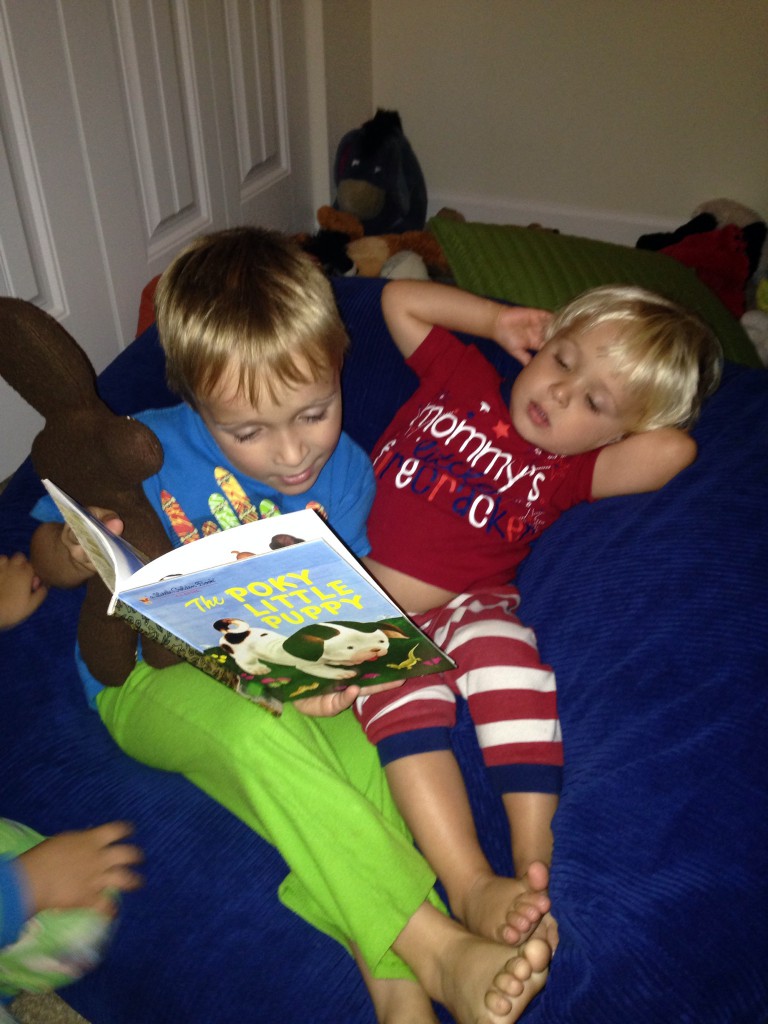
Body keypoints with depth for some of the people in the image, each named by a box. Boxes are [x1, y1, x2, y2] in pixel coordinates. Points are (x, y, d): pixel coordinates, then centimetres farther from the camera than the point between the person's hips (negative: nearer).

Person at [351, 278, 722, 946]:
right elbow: (399, 298, 21)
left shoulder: (567, 472, 6)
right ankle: (472, 885, -29)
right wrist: (501, 320, 16)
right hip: (359, 597, 1)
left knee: (503, 651, -34)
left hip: (463, 608, 0)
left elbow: (675, 448, -11)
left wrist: (624, 423, 7)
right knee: (404, 688, -29)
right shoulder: (464, 376, 14)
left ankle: (534, 865, -29)